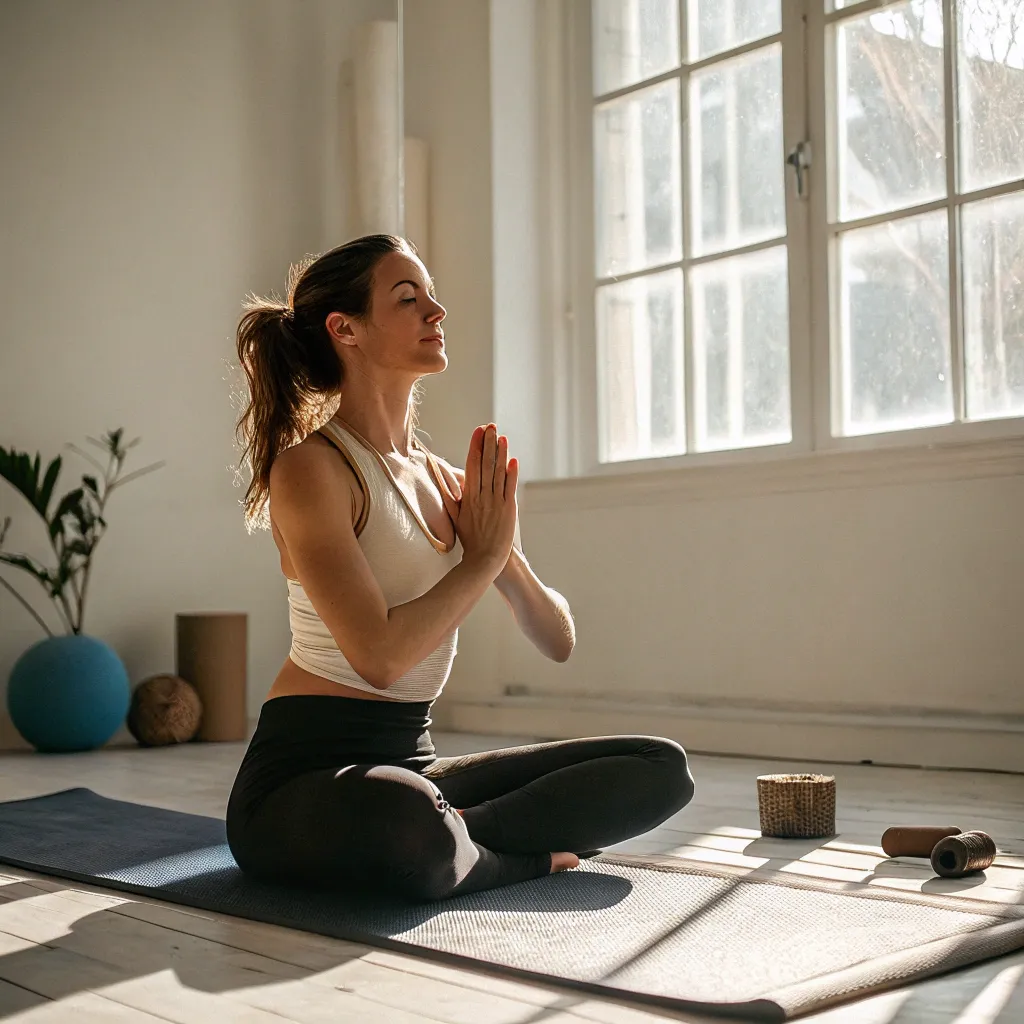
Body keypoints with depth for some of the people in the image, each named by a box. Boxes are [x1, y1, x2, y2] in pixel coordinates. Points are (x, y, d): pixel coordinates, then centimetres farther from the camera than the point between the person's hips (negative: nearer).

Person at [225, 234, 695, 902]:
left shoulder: (447, 482, 11)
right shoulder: (310, 468, -11)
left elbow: (558, 641, 12)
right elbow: (379, 655, -22)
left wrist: (507, 554, -8)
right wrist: (481, 558, -9)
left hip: (411, 766, 8)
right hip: (303, 775, -7)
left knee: (663, 768, -4)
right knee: (409, 822, -43)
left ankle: (461, 833, -17)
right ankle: (522, 854, -12)